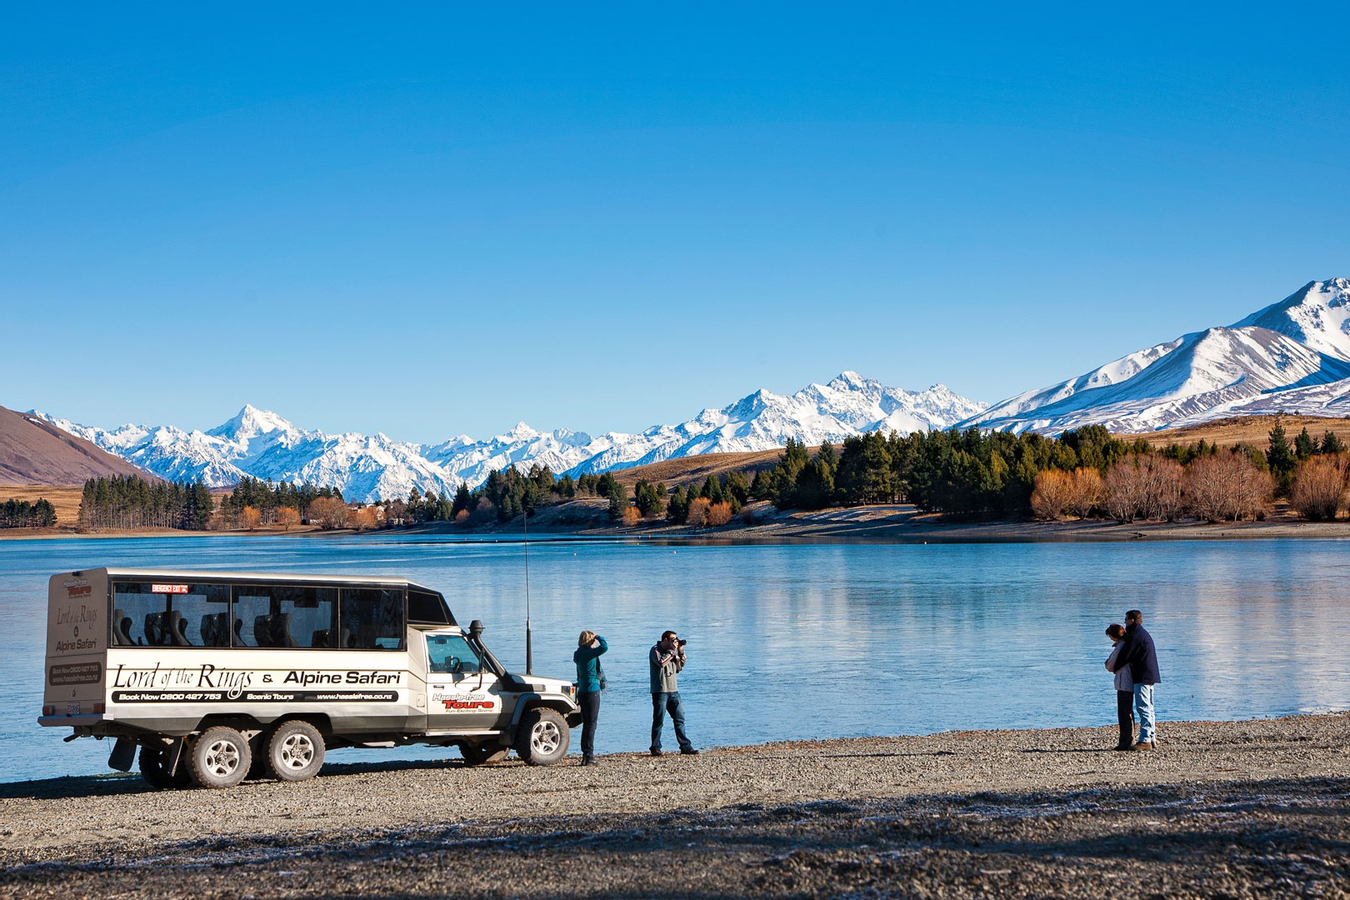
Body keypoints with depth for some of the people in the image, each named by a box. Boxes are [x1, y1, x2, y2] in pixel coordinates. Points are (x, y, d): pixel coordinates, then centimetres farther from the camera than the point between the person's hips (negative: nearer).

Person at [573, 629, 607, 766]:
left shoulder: (580, 654, 13)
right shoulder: (589, 653, -14)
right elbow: (604, 647, -29)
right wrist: (599, 637, -7)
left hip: (582, 692, 9)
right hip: (592, 691, -9)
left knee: (587, 724, 14)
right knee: (591, 725, -5)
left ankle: (585, 755, 16)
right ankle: (589, 756, -6)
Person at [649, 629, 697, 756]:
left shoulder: (672, 651, 16)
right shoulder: (655, 650, -5)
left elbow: (679, 667, 20)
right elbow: (661, 662, -24)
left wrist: (681, 652, 8)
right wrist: (672, 651, -15)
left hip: (673, 690, 7)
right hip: (660, 691, -7)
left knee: (680, 718, 2)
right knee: (658, 721, -2)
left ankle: (686, 747, 4)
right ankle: (655, 748, 6)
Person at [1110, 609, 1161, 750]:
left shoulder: (1134, 636, -13)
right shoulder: (1144, 634, 19)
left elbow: (1125, 655, -12)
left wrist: (1115, 667, 3)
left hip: (1142, 677, -10)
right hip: (1150, 676, 10)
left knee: (1143, 708, -11)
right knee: (1148, 708, 12)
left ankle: (1145, 740, -14)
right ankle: (1152, 739, 14)